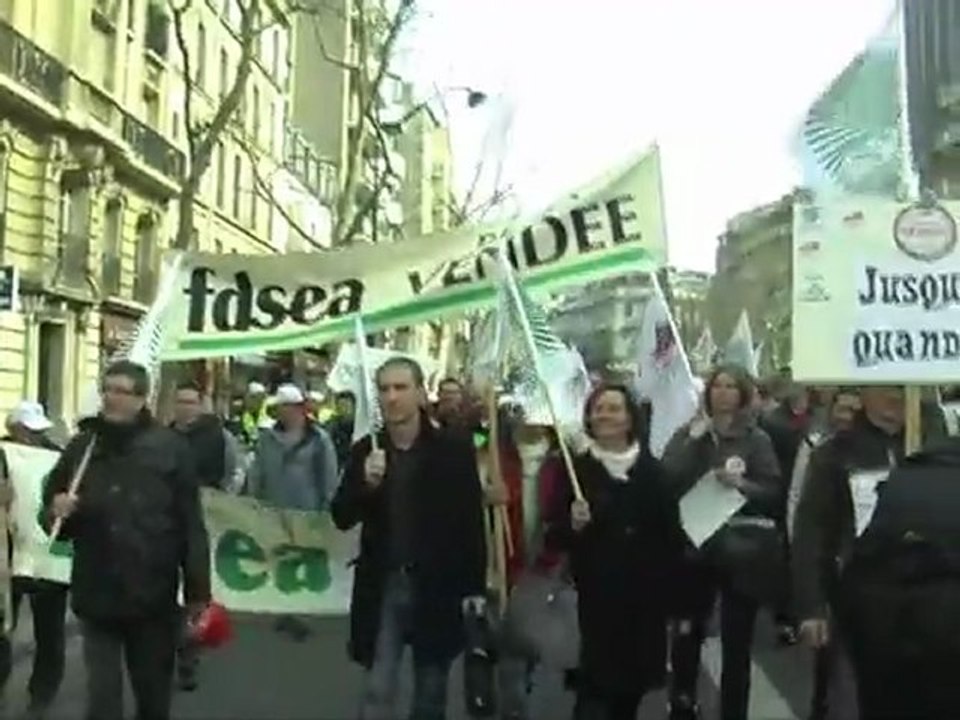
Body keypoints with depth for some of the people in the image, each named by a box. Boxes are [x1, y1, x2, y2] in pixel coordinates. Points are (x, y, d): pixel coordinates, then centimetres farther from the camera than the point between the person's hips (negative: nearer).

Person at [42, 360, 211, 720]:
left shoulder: (170, 447, -6)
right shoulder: (82, 446, 4)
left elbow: (191, 523, -5)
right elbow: (50, 508, 14)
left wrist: (197, 591, -6)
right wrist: (57, 511, -11)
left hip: (154, 596, -2)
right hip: (97, 595, 2)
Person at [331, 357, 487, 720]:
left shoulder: (454, 448, -7)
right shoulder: (366, 450, -1)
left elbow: (472, 520, -4)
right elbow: (342, 518, -2)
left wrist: (475, 586, -5)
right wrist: (366, 483, -21)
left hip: (437, 587, -1)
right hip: (383, 587, 1)